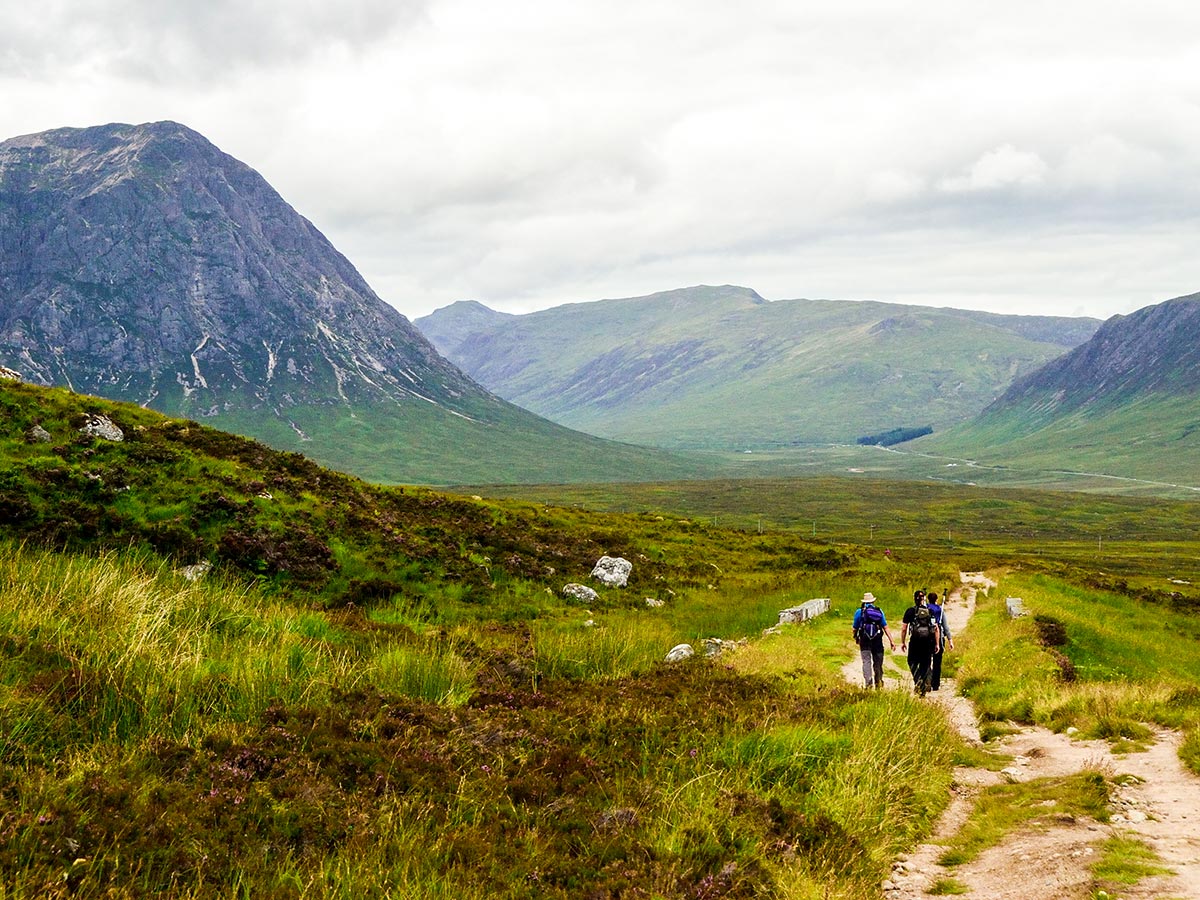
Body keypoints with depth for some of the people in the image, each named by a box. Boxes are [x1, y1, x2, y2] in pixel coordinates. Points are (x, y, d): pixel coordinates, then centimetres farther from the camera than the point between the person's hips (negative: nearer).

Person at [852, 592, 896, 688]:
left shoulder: (859, 611, 1)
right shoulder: (879, 611, 7)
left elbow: (855, 628, 5)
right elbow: (885, 627, 3)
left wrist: (856, 638, 24)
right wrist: (891, 641, 3)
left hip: (865, 640, -2)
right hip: (877, 640, 2)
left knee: (866, 661, -5)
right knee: (878, 662, 12)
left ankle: (868, 682, -21)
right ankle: (878, 682, 20)